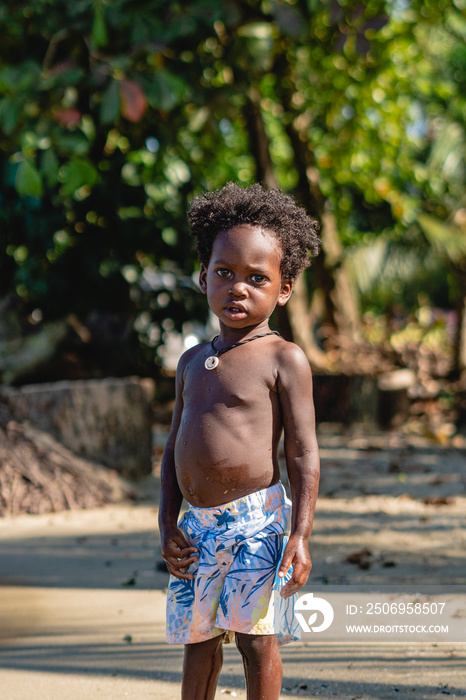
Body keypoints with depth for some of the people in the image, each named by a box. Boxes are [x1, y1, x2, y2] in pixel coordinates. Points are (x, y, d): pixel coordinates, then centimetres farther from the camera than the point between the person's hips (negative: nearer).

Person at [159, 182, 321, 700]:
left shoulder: (284, 360, -5)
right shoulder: (192, 362, 13)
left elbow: (303, 452, -8)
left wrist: (301, 534, -15)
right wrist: (167, 525, 9)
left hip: (256, 520, -6)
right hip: (198, 525, 6)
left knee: (256, 637, -3)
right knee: (198, 638, 13)